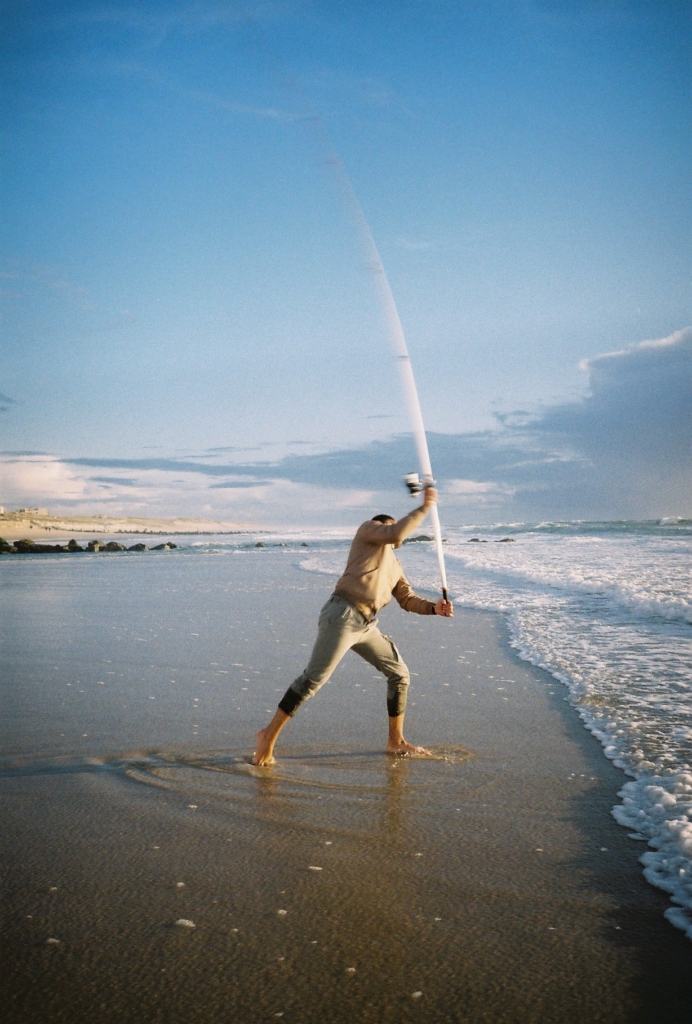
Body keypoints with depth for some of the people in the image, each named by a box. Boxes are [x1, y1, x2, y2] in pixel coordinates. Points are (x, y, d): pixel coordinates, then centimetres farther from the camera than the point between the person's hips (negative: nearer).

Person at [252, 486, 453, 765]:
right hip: (343, 616, -9)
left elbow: (408, 599, 23)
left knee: (399, 674, 10)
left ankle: (396, 742, 21)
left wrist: (434, 607, 6)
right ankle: (270, 734, 0)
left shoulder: (394, 565, 27)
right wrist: (424, 507, -6)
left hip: (366, 626, 9)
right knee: (313, 679, -10)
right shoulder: (369, 529, 7)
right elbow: (396, 535, -13)